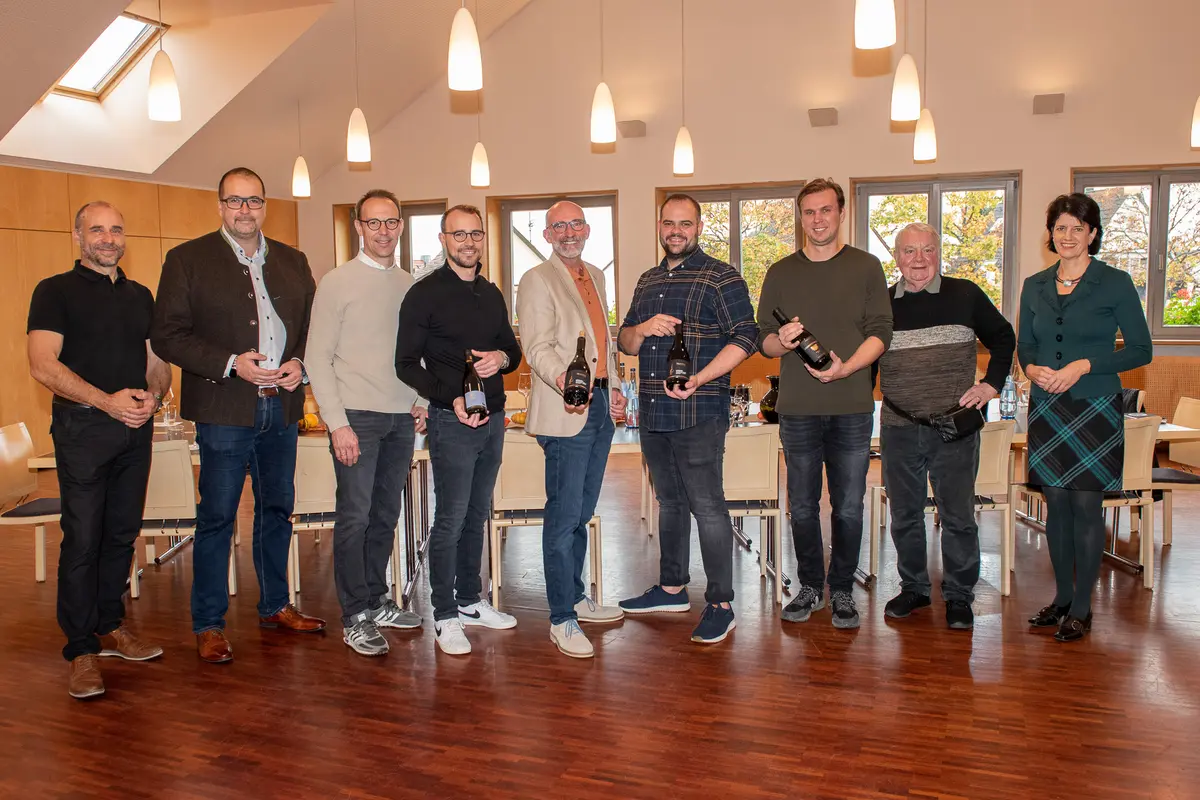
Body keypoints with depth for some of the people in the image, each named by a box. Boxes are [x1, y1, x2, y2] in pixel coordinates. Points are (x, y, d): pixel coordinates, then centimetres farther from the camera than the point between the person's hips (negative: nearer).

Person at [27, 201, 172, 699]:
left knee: (123, 534, 11)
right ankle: (81, 650, 4)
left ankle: (111, 628, 24)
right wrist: (107, 401, -20)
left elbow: (158, 362, 17)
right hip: (82, 428, -5)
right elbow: (43, 364, -10)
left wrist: (153, 396, -5)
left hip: (136, 430, 5)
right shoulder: (56, 291, 0)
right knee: (82, 539, -4)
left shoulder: (140, 296, 17)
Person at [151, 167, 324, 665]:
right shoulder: (187, 259, -1)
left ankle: (275, 606, 29)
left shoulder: (292, 261, 13)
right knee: (217, 518, 1)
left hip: (281, 406, 5)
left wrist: (298, 363, -5)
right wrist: (231, 363, -17)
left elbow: (312, 323, 15)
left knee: (277, 510, 14)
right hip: (224, 409, -5)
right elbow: (167, 336, -7)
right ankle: (208, 625, 13)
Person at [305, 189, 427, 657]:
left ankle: (376, 601, 25)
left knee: (386, 514, 12)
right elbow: (317, 358, -7)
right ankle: (355, 618, 9)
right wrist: (337, 423, -13)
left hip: (401, 418, 5)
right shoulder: (338, 282, -4)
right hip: (357, 416, -5)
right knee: (355, 517, -2)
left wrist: (422, 401, 7)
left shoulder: (408, 285, 12)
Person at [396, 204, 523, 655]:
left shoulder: (491, 294, 13)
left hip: (493, 418, 6)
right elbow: (407, 364, -8)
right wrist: (451, 399, -21)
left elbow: (513, 349, 20)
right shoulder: (425, 294, -6)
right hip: (452, 421, -6)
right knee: (451, 521, -3)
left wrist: (501, 358, -5)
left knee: (477, 516, 14)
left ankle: (470, 601, 27)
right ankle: (445, 616, 8)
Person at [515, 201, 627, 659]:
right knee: (564, 515, -6)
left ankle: (575, 597, 27)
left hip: (601, 406, 7)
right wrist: (563, 379, -35)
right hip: (566, 410, -7)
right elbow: (537, 349, -16)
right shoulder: (537, 281, -6)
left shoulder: (595, 276, 19)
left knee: (582, 512, 15)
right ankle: (562, 620, 2)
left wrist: (614, 387, 16)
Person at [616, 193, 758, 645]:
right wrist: (644, 327, -6)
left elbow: (744, 336, -12)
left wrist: (699, 379, -23)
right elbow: (625, 343, 19)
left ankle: (720, 605, 3)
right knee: (669, 501, 17)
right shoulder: (648, 281, 17)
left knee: (707, 506, -6)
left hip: (698, 412, -7)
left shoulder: (720, 277, -4)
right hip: (652, 412, 7)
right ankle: (672, 588, 30)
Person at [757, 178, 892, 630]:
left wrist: (846, 367, -18)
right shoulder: (780, 273, 11)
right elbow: (762, 340, 9)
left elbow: (880, 332, -1)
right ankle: (810, 587, 22)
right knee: (802, 506, 7)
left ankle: (842, 591, 19)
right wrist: (781, 341, -15)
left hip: (852, 408, -1)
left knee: (848, 507, 4)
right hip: (797, 409, 1)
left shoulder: (866, 267, 7)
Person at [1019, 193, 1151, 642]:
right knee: (1056, 504, 9)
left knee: (1086, 505, -1)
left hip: (1095, 409, -4)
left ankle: (1081, 608, 10)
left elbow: (1141, 349, -4)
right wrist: (1032, 369, -7)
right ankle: (1061, 596, 22)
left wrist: (1084, 365, -16)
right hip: (1046, 409, 4)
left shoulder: (1115, 283, -3)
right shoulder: (1034, 286, 9)